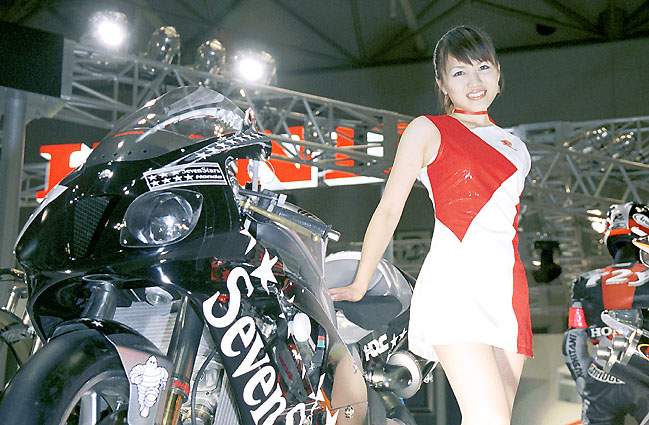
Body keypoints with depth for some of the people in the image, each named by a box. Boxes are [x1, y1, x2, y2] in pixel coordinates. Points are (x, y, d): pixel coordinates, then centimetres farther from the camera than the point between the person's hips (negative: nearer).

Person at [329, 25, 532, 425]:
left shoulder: (515, 147, 24)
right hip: (455, 280, -5)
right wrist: (359, 285, 11)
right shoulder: (427, 130, 9)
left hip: (508, 287, 6)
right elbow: (389, 210, 9)